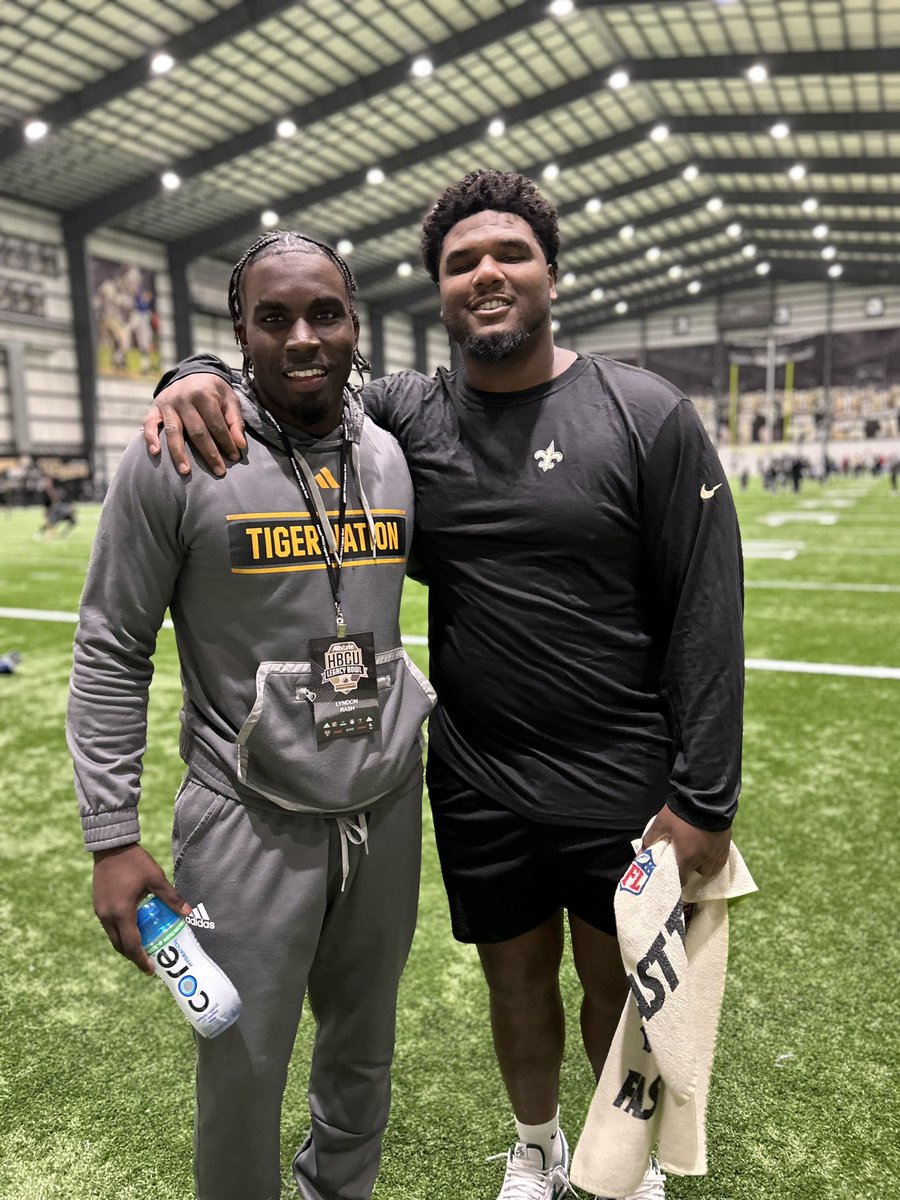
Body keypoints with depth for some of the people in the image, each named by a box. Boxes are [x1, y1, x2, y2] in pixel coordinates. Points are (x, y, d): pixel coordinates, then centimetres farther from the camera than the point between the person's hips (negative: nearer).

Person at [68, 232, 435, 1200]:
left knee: (363, 1048, 22)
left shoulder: (394, 458, 2)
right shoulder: (178, 459, -11)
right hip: (253, 818, -4)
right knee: (244, 1074, 10)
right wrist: (112, 839, -9)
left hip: (387, 804, 5)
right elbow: (111, 655, -7)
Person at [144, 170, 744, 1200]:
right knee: (516, 982, 21)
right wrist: (199, 372, -17)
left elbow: (706, 613, -9)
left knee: (623, 988, 19)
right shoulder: (409, 416, -1)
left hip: (625, 789, -1)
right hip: (479, 789, 2)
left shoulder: (648, 417, -8)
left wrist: (704, 798, -11)